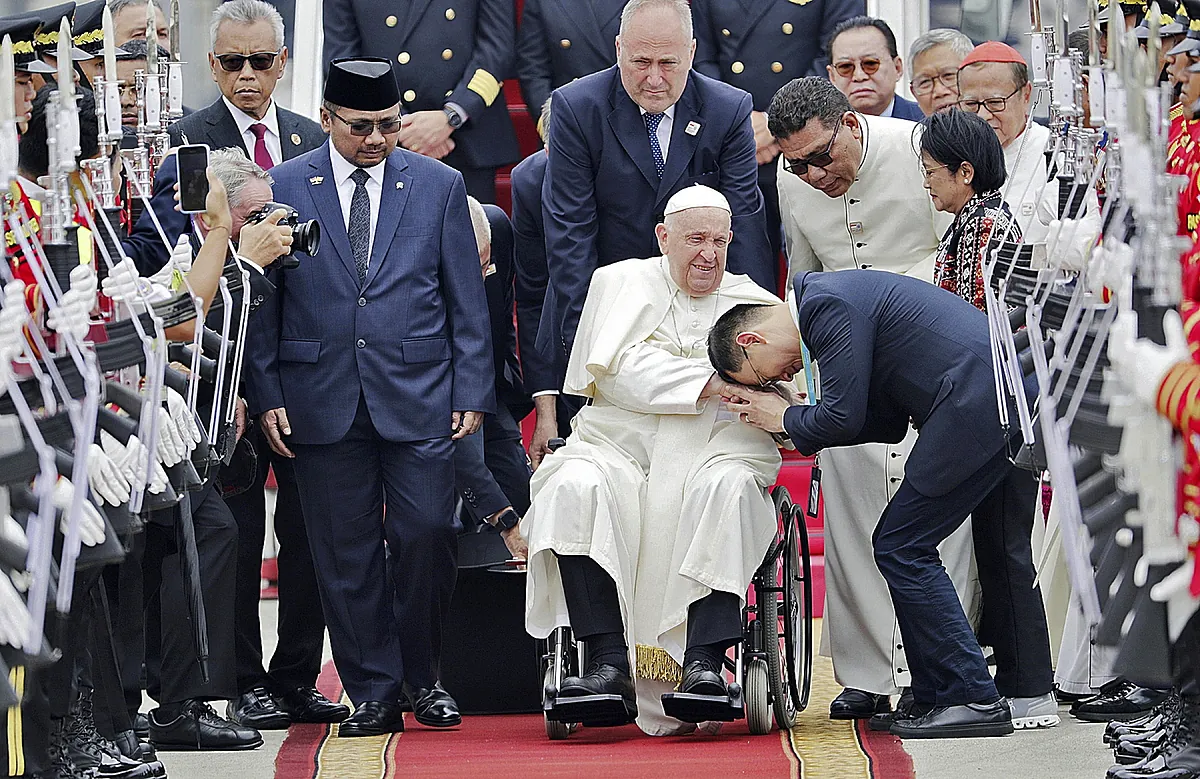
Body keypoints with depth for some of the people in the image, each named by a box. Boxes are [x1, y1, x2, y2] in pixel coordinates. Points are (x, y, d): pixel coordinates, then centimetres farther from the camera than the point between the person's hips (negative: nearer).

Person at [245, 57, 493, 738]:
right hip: (323, 398, 0)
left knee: (427, 535, -7)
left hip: (418, 397, 0)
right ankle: (373, 693, 10)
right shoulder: (282, 189, 5)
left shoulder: (439, 186, 7)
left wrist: (473, 391, 2)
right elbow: (263, 300, 6)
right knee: (346, 554, 1)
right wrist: (267, 393, 0)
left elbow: (467, 299, 7)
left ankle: (421, 676, 13)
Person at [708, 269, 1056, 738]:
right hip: (1024, 392, 10)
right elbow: (890, 423, 22)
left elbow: (843, 416, -10)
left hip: (980, 400, -10)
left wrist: (786, 419, 9)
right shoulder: (841, 295, 24)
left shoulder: (826, 305, -8)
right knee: (1001, 549, 20)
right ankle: (1027, 692, 29)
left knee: (902, 546, -4)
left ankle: (971, 700, -4)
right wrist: (798, 423, 16)